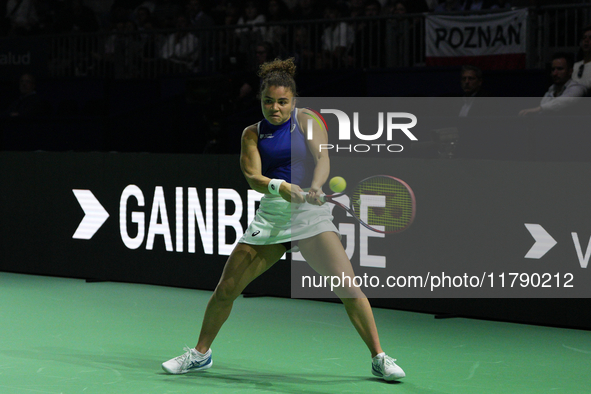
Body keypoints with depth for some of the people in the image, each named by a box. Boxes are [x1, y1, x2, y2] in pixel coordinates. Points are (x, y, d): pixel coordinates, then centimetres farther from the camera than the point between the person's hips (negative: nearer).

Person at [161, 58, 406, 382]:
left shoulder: (306, 121, 1)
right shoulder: (252, 134, 8)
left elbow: (322, 158, -13)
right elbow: (252, 176, -6)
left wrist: (315, 187, -34)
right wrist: (281, 187, -27)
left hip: (310, 214, -3)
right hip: (270, 217, 3)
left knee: (347, 285, -19)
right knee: (225, 289, 4)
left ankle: (379, 359, -9)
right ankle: (200, 354, 24)